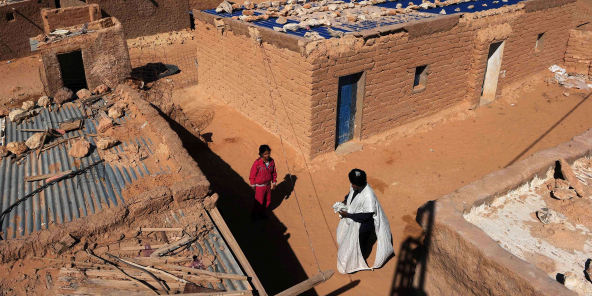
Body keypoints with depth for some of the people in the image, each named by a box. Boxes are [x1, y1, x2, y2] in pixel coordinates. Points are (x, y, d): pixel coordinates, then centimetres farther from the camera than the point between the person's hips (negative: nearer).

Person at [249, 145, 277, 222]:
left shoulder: (271, 161, -10)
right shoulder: (257, 163, -25)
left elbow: (274, 172, 4)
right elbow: (252, 174, -14)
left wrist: (274, 182, 9)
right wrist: (253, 185, -6)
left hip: (268, 185, 5)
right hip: (259, 186, -5)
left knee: (268, 200, 19)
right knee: (259, 202, 8)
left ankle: (261, 213, 42)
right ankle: (254, 215, 32)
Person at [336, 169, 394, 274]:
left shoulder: (368, 196, -38)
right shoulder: (355, 187, -16)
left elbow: (366, 215, -30)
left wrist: (348, 215, -29)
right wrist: (345, 201, -10)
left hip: (362, 225, -7)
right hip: (351, 220, 7)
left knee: (361, 244, 21)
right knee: (349, 240, 31)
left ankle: (359, 262, 50)